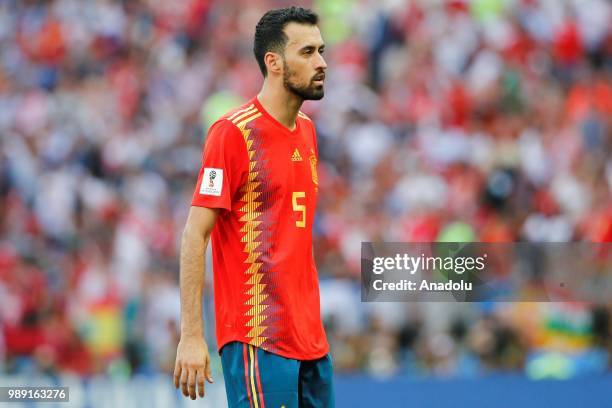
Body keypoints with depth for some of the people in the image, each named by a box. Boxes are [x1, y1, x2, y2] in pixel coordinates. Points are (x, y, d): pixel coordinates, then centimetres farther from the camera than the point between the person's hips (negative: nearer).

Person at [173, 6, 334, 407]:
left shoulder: (307, 130, 13)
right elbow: (195, 236, -12)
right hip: (259, 341, -7)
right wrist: (191, 336, -17)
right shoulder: (233, 132, -9)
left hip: (310, 340, 7)